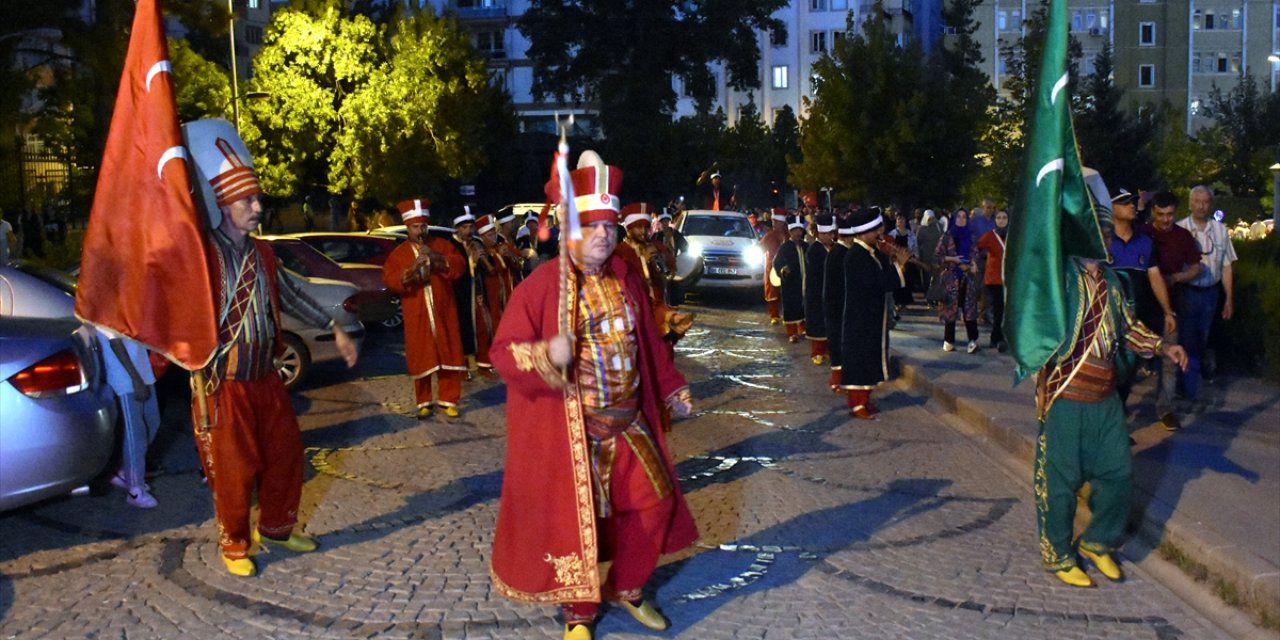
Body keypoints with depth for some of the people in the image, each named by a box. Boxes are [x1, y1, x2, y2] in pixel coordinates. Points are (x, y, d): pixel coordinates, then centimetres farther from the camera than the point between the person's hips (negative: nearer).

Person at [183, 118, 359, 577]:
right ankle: (234, 544, 25)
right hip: (224, 385, -7)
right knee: (234, 470, 4)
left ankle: (276, 528, 34)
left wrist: (334, 329, 18)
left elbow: (290, 297, 17)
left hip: (265, 379, 7)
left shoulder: (261, 254, 8)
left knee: (286, 454, 14)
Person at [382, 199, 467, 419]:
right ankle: (423, 402, 14)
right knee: (421, 359, 3)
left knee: (449, 357, 2)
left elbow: (459, 267, -5)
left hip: (443, 313, 1)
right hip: (417, 316, 0)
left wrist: (436, 257, -20)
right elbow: (390, 281, -6)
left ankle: (448, 399, 13)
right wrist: (413, 268, -21)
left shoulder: (442, 245, 6)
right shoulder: (398, 253, 4)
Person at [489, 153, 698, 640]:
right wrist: (546, 355, -34)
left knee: (652, 501, 12)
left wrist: (672, 389, 20)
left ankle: (627, 587, 35)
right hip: (567, 427, -5)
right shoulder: (543, 284, -14)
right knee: (573, 516, 6)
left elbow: (648, 342, 15)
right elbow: (504, 351, -16)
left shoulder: (626, 280, 3)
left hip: (627, 422, 6)